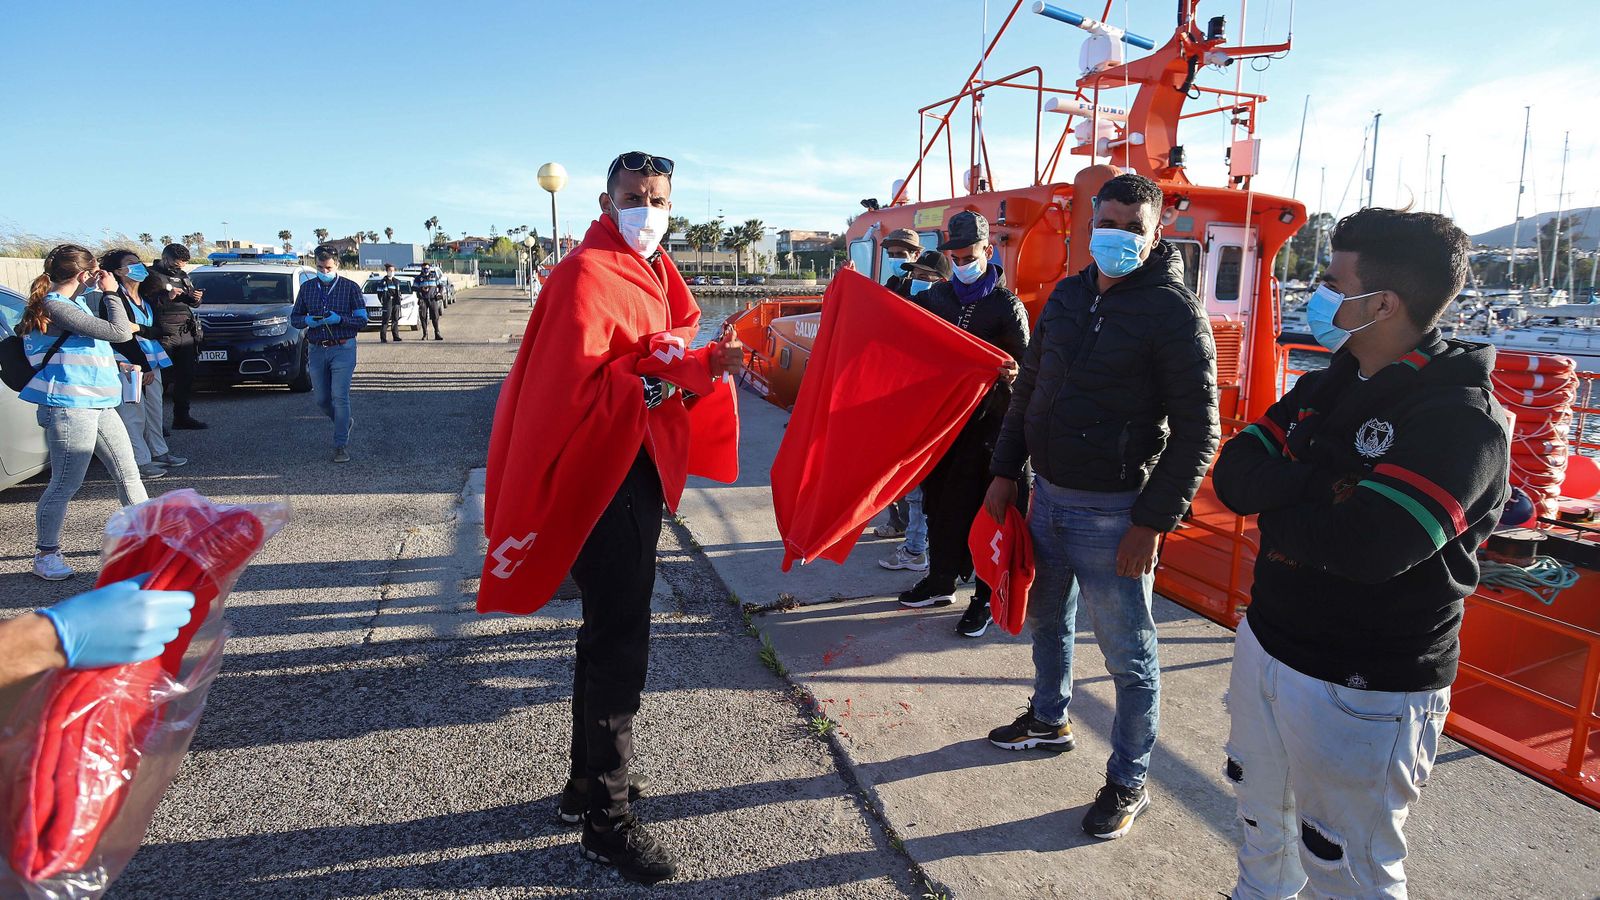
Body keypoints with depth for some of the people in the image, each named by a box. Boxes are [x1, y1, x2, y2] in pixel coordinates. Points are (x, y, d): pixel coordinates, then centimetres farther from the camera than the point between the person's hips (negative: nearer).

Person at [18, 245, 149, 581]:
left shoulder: (76, 301, 12)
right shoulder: (55, 307, -15)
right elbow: (120, 333, -19)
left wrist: (103, 291, 12)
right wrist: (110, 292, -7)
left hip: (99, 405, 9)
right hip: (69, 408, -9)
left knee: (128, 473, 13)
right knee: (66, 485, -1)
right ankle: (46, 554, 14)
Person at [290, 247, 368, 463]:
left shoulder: (350, 287, 1)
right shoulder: (307, 288, 11)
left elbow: (362, 320, -1)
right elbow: (294, 317, 15)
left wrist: (339, 319, -18)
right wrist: (307, 320, -8)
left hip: (343, 349, -4)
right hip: (317, 350, 4)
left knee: (340, 397, -11)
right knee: (321, 400, 9)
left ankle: (340, 446, -6)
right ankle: (345, 422, 37)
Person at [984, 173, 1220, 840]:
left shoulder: (1174, 312, -13)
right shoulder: (1067, 296, 7)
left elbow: (1197, 431, -14)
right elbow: (1029, 389, 14)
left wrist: (1153, 522, -17)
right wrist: (1005, 472, 10)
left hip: (1113, 513, -7)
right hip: (1047, 495, 7)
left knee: (1129, 657, 5)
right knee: (1046, 616, 23)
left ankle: (1128, 784, 24)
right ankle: (1049, 720, 47)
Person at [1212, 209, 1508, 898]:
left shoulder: (1462, 419, -20)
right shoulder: (1330, 382, 4)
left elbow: (1368, 548, -33)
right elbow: (1233, 476, -4)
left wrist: (1274, 504, -15)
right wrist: (1324, 486, -22)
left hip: (1362, 692, -7)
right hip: (1266, 646, 7)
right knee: (1261, 822, 26)